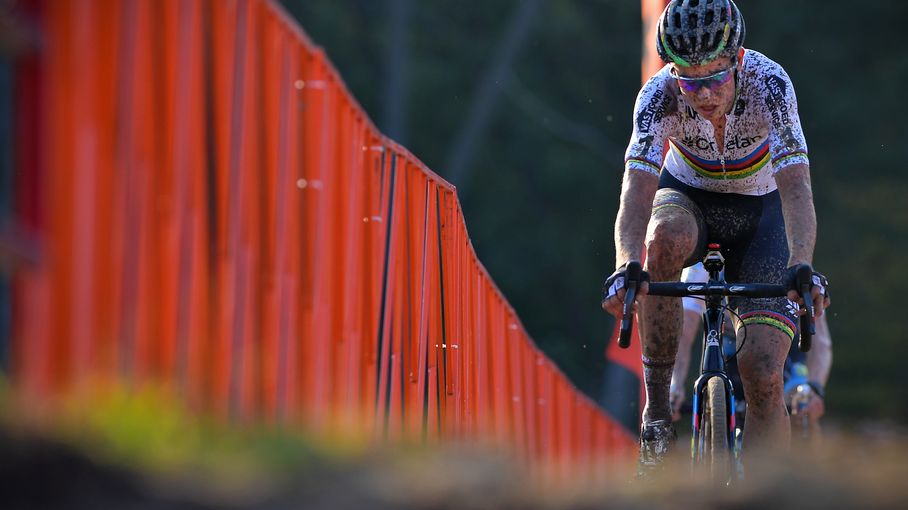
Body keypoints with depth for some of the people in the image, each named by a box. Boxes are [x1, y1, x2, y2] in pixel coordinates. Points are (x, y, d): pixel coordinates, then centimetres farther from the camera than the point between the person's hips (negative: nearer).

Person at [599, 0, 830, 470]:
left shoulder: (768, 84, -30)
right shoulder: (659, 96, -27)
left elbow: (795, 185, -40)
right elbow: (638, 188, -39)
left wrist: (801, 267, -57)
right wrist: (626, 267, -57)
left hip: (761, 211, 0)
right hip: (689, 198, 0)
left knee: (762, 373, -18)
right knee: (667, 238, -38)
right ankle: (656, 403, -26)